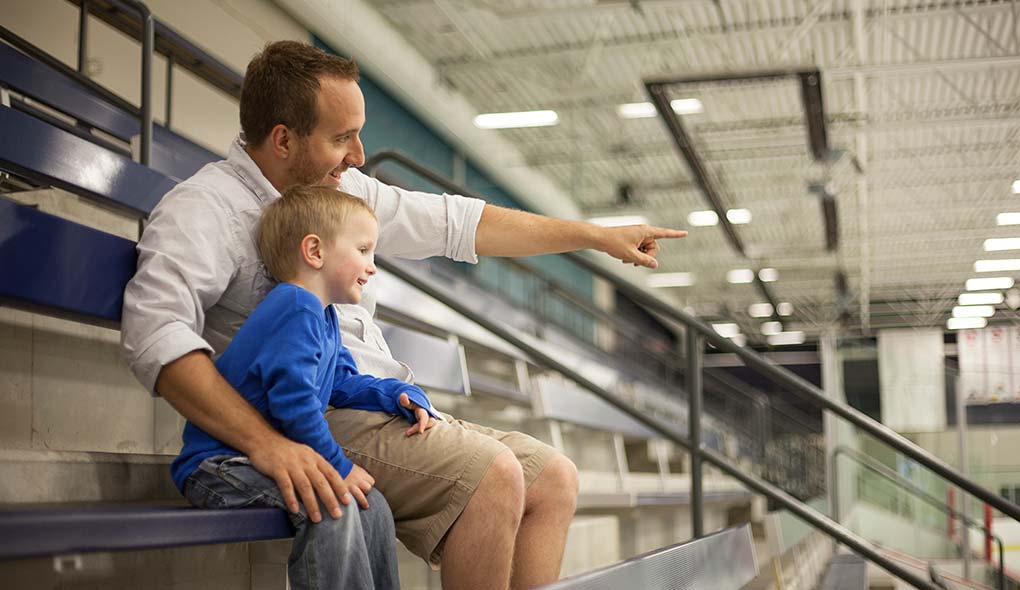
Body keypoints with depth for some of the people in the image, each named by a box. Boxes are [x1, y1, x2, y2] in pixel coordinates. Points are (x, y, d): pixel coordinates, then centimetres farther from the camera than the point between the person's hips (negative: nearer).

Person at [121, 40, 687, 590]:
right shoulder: (204, 208, -11)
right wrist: (265, 443, -38)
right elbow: (154, 329, -27)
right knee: (493, 474, -26)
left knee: (553, 479, 1)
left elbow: (454, 222, 22)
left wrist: (597, 235, 23)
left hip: (391, 412, 9)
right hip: (313, 428, -9)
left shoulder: (341, 188, 15)